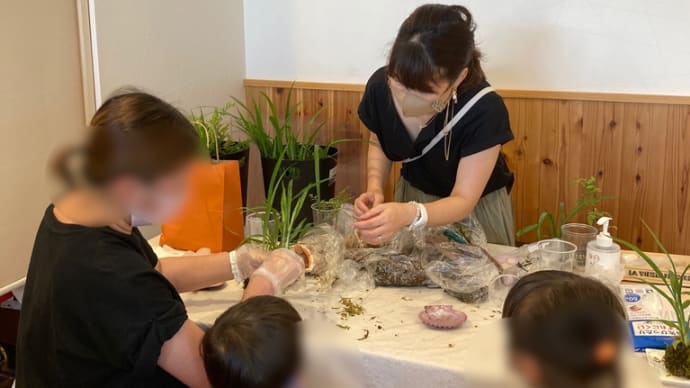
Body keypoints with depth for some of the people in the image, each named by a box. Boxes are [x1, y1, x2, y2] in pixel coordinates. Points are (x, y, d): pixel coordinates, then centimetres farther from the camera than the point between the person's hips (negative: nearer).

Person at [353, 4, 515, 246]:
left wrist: (410, 215, -49)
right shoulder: (380, 86, -24)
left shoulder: (484, 111, -35)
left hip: (475, 209, -3)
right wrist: (375, 189, -21)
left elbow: (463, 200, -30)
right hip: (412, 196, 4)